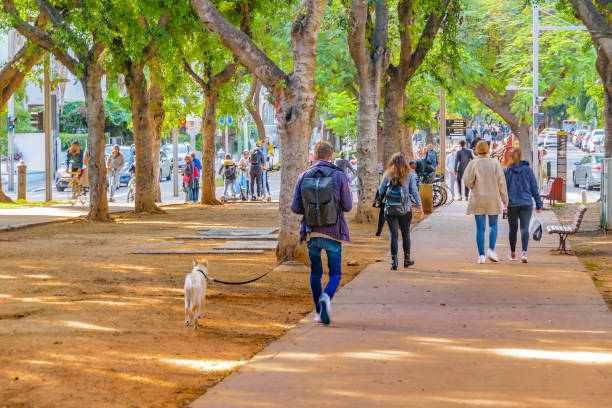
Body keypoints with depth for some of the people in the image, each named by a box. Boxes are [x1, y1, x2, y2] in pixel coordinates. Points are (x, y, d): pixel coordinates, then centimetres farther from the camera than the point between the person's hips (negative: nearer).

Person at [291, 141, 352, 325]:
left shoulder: (304, 177, 0)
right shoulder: (338, 176, -6)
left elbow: (295, 207, -1)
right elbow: (347, 206, -4)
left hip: (311, 232, 2)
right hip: (333, 233, -2)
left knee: (315, 272, 17)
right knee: (335, 273, 4)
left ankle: (319, 311, 17)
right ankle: (326, 297, -25)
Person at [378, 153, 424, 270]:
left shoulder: (387, 175, 0)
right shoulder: (409, 175, -1)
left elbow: (380, 191, 4)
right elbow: (414, 191, -3)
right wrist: (420, 206, -1)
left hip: (390, 209, 0)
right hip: (405, 209, 0)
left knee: (394, 235, 2)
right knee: (406, 234, 13)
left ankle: (394, 261, -4)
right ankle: (407, 260, 23)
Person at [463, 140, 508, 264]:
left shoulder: (473, 164, -6)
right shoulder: (495, 163, -4)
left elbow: (467, 180, -11)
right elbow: (501, 181, -5)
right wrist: (504, 198, 1)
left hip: (478, 198, 0)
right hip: (493, 198, 0)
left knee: (480, 228, 5)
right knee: (493, 225, 16)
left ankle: (481, 255, 0)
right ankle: (491, 250, -3)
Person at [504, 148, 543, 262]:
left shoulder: (506, 171, -1)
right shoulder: (528, 170, 0)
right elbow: (534, 188, 2)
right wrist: (538, 204, 8)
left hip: (512, 204, 1)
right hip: (526, 203, -1)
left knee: (513, 228, 15)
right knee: (524, 228, -5)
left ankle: (513, 253, 29)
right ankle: (524, 252, -25)